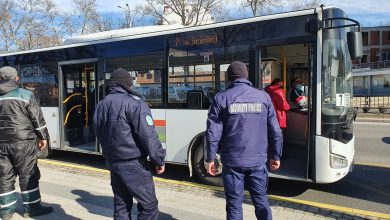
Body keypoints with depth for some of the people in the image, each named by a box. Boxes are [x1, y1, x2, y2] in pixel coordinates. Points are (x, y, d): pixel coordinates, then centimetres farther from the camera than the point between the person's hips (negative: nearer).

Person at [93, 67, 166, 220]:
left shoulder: (101, 105, 12)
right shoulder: (134, 103, -14)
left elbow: (99, 134, 18)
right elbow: (148, 136, -19)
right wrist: (159, 160, -9)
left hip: (111, 161, 8)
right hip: (132, 163, -8)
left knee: (121, 204, 17)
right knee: (149, 204, 1)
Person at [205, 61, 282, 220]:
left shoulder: (221, 98, -4)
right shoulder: (264, 97, 3)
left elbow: (213, 133, -6)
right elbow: (275, 131, 4)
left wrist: (210, 159, 3)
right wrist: (275, 156, 14)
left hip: (232, 161, -2)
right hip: (258, 161, 2)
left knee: (234, 204, 10)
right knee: (261, 200, 17)